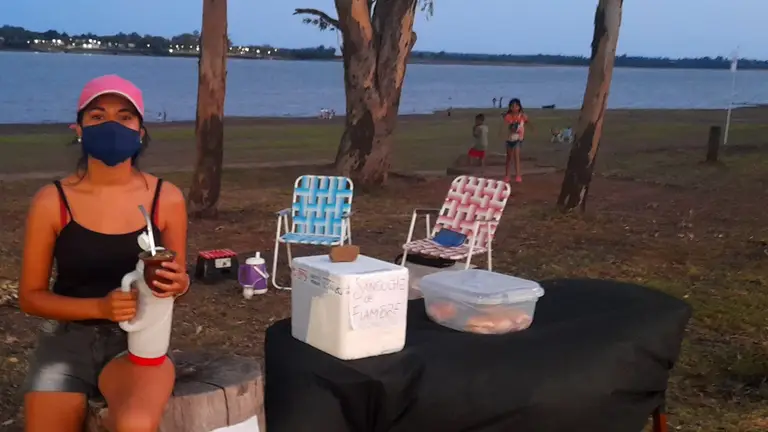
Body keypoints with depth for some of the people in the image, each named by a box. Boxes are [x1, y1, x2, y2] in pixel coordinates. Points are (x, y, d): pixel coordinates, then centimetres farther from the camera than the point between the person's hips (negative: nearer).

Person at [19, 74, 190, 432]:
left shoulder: (166, 198, -3)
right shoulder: (52, 202, -5)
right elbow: (30, 296, 0)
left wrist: (178, 283, -15)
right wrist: (100, 307, -17)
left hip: (138, 340, -1)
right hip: (66, 340, 1)